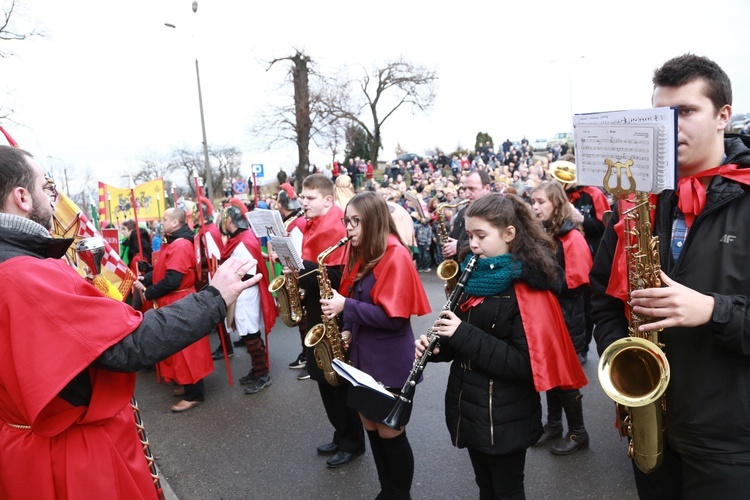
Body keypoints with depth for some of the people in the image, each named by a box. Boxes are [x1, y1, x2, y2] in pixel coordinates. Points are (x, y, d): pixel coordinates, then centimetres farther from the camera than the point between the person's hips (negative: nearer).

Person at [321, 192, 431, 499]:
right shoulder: (361, 255, 8)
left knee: (390, 433, 6)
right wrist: (347, 329, 0)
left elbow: (393, 317, -22)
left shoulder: (395, 256, -18)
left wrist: (346, 306, -23)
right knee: (371, 427, 18)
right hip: (363, 354, 8)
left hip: (389, 362, -8)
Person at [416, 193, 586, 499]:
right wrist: (438, 345, -9)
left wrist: (463, 334, -27)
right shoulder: (477, 275, 3)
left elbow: (525, 364, -24)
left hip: (505, 419, -7)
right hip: (470, 409, 7)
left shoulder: (527, 288, -18)